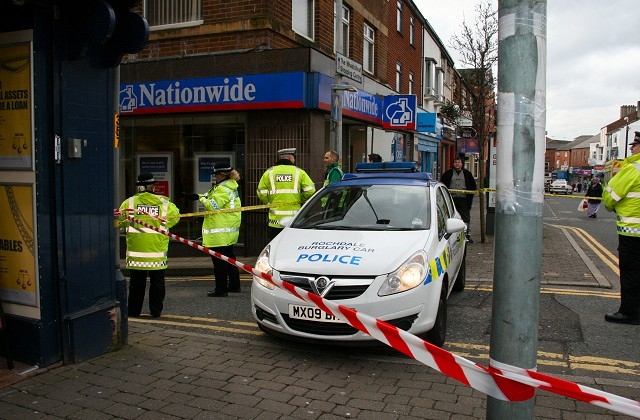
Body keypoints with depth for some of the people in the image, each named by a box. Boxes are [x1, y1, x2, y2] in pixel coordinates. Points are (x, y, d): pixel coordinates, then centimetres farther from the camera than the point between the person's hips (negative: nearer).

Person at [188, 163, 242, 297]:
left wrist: (201, 198, -6)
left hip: (220, 232, -11)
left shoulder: (223, 189, -18)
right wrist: (200, 196, 5)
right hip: (230, 230, 11)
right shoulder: (230, 186, 14)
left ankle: (221, 289, 1)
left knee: (219, 260, -4)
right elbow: (213, 197, 19)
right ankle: (234, 285, 28)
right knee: (229, 257, 19)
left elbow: (213, 205, -21)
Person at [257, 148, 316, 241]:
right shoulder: (299, 172, 1)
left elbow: (261, 194, 0)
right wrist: (301, 200, 13)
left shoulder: (269, 172, 3)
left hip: (275, 220, 1)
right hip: (295, 220, 0)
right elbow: (310, 191, -5)